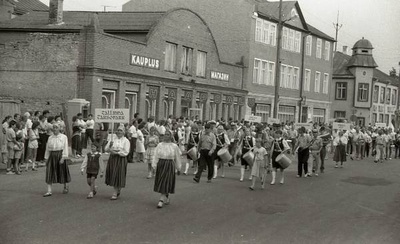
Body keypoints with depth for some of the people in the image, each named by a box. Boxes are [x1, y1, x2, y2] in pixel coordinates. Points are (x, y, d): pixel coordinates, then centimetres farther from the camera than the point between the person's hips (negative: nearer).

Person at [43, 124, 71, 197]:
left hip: (60, 155, -3)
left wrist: (63, 158, -16)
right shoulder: (50, 138, 11)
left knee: (63, 172, 8)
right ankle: (49, 191, -4)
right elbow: (47, 149, 14)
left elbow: (65, 148, -7)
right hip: (52, 156, 3)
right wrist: (46, 158, 8)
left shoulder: (64, 137, -1)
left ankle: (66, 187, 30)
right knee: (49, 173, -4)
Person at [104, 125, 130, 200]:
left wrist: (117, 152, -17)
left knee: (118, 176, -4)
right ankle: (117, 190, 29)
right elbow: (106, 149, 7)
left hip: (121, 160, -4)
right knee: (112, 176, 7)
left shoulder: (126, 141, -3)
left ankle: (115, 193, 6)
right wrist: (110, 146, -13)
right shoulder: (113, 139, 10)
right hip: (112, 159, 4)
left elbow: (126, 152, -11)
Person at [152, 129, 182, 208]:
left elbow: (177, 158, 6)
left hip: (170, 165, -3)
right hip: (160, 164, 3)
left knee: (165, 183, -7)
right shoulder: (159, 145, 4)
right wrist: (154, 166, -2)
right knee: (160, 183, 9)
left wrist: (178, 168, 8)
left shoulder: (174, 146, -1)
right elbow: (156, 156, 4)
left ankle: (161, 200, -4)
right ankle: (166, 197, 30)